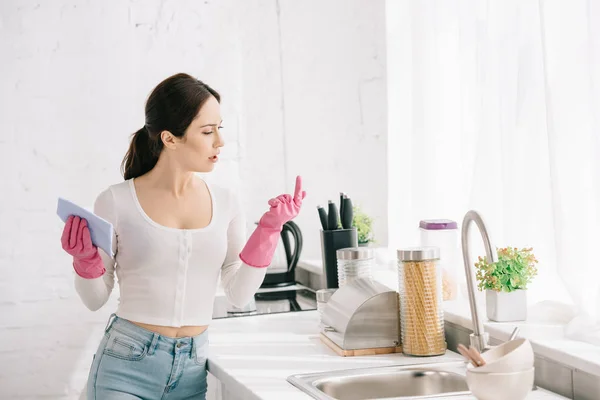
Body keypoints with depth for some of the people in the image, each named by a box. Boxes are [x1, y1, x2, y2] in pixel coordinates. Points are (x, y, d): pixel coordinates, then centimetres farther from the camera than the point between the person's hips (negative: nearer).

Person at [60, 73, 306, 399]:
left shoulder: (225, 203, 3)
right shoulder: (117, 202, -6)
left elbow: (239, 294, 2)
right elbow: (95, 299, 2)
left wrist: (268, 230, -5)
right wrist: (85, 259, -17)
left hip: (192, 371, 3)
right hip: (126, 365, -3)